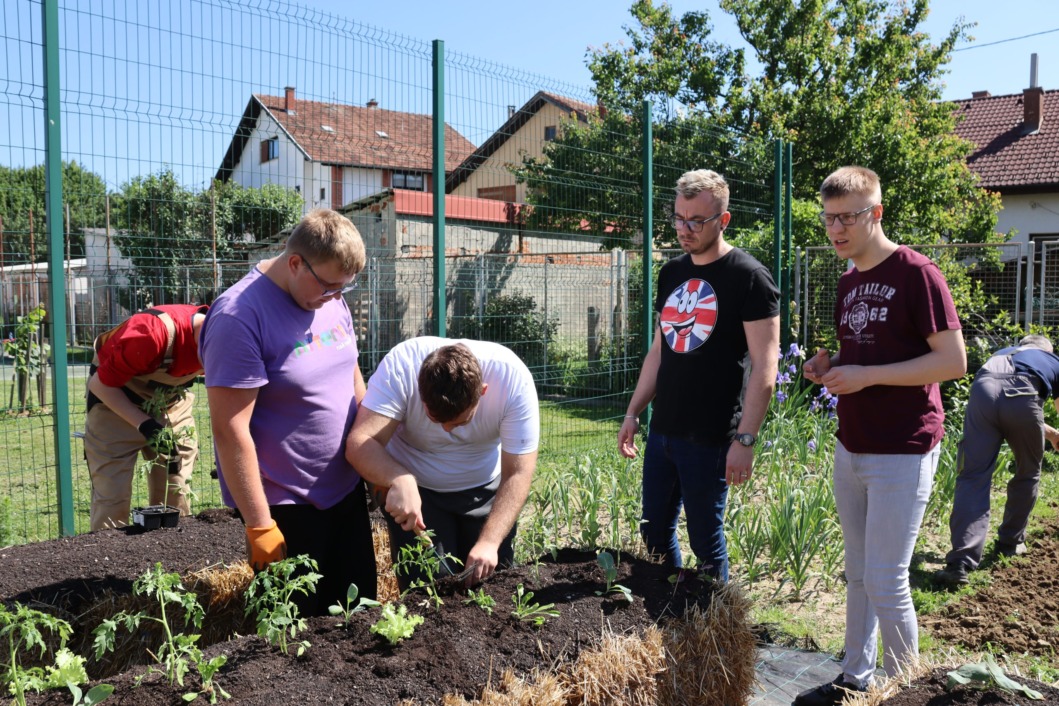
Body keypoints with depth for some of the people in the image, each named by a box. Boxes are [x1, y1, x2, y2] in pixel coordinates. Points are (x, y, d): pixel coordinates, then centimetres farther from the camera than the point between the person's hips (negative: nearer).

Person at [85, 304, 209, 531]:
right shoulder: (153, 333, -36)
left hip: (172, 402, 5)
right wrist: (144, 425, -27)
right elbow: (101, 383, -22)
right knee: (112, 498, -6)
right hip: (113, 400, -5)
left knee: (177, 496, 4)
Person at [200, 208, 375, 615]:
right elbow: (230, 430, -21)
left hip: (347, 489, 7)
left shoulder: (332, 301, 3)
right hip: (285, 505, -7)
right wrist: (260, 526, -18)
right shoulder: (240, 317, -20)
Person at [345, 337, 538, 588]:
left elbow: (517, 473, -25)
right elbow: (359, 443, -35)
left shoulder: (513, 379, -29)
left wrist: (490, 542, -35)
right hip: (412, 486, -1)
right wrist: (399, 481, -53)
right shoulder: (400, 366, -30)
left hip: (484, 487, 1)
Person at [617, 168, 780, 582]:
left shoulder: (748, 277, -10)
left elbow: (764, 369, -14)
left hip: (709, 439, -7)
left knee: (706, 542, 3)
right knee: (655, 534, 14)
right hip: (662, 431, 7)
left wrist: (745, 439, -19)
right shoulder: (671, 273, 11)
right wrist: (633, 412, 15)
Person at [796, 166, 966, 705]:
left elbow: (953, 362, -16)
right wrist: (830, 367, 1)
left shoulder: (916, 274, -12)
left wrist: (866, 375, -20)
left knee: (885, 582, -2)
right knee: (858, 574, 16)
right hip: (850, 449, 7)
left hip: (902, 454, -7)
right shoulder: (848, 282, 12)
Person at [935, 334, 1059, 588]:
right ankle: (1010, 542, 35)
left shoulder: (1002, 354, 43)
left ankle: (960, 562, -11)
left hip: (983, 390, 2)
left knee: (973, 477, 0)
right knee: (1028, 474, 24)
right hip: (1022, 395, -2)